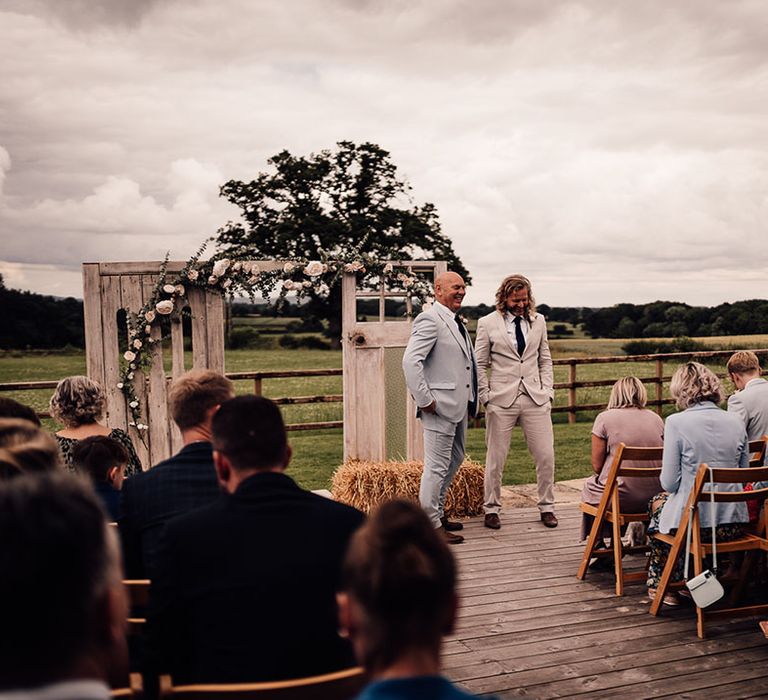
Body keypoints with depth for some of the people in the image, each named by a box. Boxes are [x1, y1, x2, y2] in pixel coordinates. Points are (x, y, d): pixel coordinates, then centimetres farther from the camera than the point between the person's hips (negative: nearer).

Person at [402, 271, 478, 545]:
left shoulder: (456, 321, 16)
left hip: (459, 405, 10)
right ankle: (431, 526, 6)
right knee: (437, 467, -4)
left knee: (454, 460, 20)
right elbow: (410, 361, -24)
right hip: (440, 407, -10)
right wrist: (425, 400, -22)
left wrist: (471, 399, 18)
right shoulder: (430, 319, -15)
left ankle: (438, 515, 33)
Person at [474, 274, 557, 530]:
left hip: (535, 399, 3)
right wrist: (485, 397, -3)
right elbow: (479, 365, 3)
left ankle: (546, 507, 19)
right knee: (495, 458, 4)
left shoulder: (538, 321, 10)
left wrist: (547, 391, 6)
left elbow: (545, 360, 17)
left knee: (546, 456, 2)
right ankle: (491, 509, 19)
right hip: (501, 400, -3)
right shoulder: (487, 323, 0)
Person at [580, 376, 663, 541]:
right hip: (655, 497, 5)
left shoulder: (605, 418, -6)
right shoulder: (656, 418, 7)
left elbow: (597, 466, -5)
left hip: (621, 498, -4)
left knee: (589, 486, 27)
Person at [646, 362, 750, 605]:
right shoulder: (736, 422, 2)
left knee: (657, 503, 28)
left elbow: (669, 483, -11)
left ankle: (660, 585, 37)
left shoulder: (676, 422, -13)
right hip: (733, 523, 5)